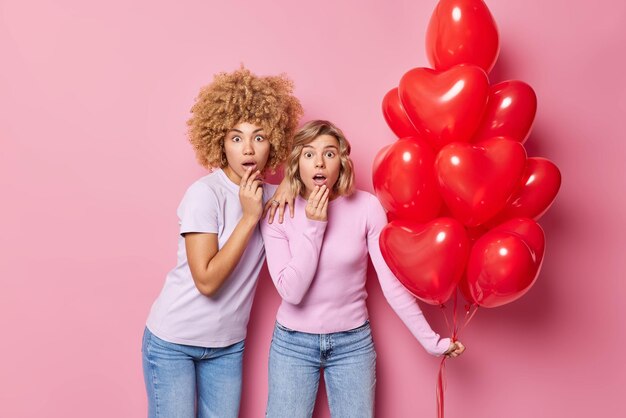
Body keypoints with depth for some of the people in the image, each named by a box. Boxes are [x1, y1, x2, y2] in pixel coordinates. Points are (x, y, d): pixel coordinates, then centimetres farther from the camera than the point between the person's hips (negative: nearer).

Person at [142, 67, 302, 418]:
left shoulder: (270, 195, -2)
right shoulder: (205, 194, -19)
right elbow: (207, 280, -23)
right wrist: (249, 217, -25)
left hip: (228, 344, 5)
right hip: (173, 341, -5)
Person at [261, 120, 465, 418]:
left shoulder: (366, 207, -12)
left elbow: (392, 282, -9)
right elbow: (291, 292, -17)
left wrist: (431, 341, -9)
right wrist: (313, 226, -22)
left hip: (353, 342, 0)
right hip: (292, 343, 0)